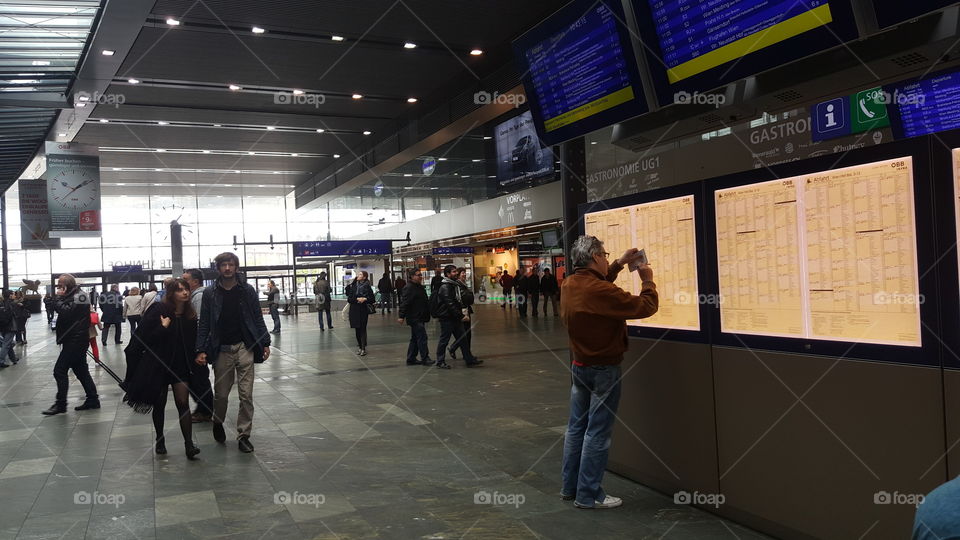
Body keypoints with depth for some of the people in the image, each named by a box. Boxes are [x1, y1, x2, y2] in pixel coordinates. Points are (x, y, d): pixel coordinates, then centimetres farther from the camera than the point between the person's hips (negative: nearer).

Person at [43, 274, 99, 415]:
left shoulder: (78, 296, -14)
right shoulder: (73, 296, 17)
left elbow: (65, 312, -24)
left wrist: (59, 298, -15)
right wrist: (59, 298, 1)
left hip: (75, 341, -10)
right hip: (76, 340, 10)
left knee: (59, 370, -7)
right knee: (81, 370, 12)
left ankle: (61, 404, -2)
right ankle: (92, 399, 15)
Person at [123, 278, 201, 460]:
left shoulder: (190, 315, 1)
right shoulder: (158, 310, -12)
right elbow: (144, 337, -13)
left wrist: (193, 365, 2)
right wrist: (163, 327, -23)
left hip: (180, 365, 2)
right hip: (158, 364, -2)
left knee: (183, 403, -8)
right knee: (159, 404, 11)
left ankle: (189, 444, -8)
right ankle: (160, 441, 30)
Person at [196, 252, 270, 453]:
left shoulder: (247, 291, 2)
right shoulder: (210, 293, 2)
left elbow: (258, 318, 5)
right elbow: (204, 324, 3)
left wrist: (265, 343, -1)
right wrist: (201, 350, -4)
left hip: (244, 347, 0)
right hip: (221, 349, 0)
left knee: (246, 394, -2)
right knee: (221, 393, 9)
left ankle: (243, 435, 9)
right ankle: (218, 423, 37)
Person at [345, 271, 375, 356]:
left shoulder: (367, 287, -4)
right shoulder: (353, 286, 7)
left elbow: (372, 299, -3)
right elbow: (349, 298, 3)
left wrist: (365, 299, -19)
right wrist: (357, 299, -12)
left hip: (363, 310, -4)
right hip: (354, 310, 4)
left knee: (362, 329, -4)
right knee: (357, 329, 8)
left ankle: (363, 349, -1)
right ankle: (360, 347, 18)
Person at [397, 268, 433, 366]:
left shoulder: (419, 287, 17)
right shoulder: (409, 288, -15)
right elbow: (404, 303, -21)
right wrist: (402, 316, -26)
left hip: (419, 318, 10)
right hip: (415, 318, -10)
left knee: (415, 339, 13)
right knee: (422, 337, -10)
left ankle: (411, 359, 19)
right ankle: (425, 359, -6)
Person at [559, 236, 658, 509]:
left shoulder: (569, 285, 0)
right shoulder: (601, 291, -25)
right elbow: (645, 307, -19)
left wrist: (619, 264, 18)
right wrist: (647, 280, -2)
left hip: (579, 366, 8)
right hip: (604, 370, -8)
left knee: (576, 427, 15)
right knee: (597, 433, 1)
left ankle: (569, 487, 26)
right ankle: (588, 495, 9)